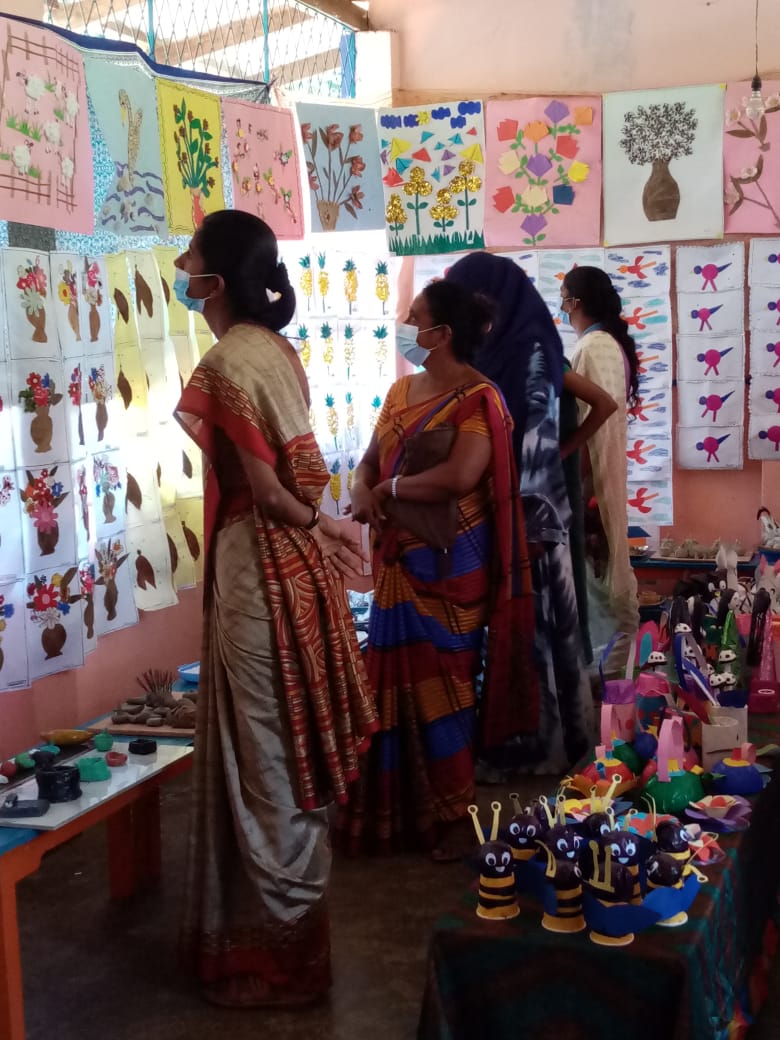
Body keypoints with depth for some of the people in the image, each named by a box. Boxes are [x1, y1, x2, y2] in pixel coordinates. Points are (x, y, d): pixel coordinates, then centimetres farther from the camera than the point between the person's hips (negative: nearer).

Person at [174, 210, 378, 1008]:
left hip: (259, 561, -9)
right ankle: (293, 916, 33)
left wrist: (311, 525, -4)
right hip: (294, 560, 9)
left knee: (263, 750, 2)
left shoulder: (225, 364, -17)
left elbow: (261, 483, -18)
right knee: (290, 743, 18)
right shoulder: (276, 349, 10)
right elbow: (301, 466, 9)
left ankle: (276, 945, 17)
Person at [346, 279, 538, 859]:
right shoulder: (402, 390, 13)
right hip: (400, 560, 7)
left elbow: (459, 477, -25)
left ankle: (456, 814, 14)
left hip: (447, 565, -7)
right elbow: (370, 459, 16)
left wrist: (389, 489, -12)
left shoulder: (476, 398, -11)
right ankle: (406, 807, 23)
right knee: (398, 681, 10)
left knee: (442, 683, -1)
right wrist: (362, 491, -7)